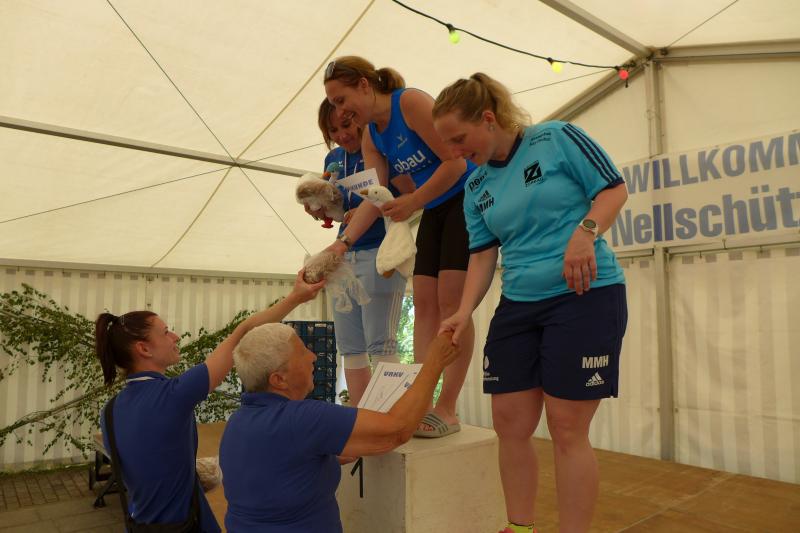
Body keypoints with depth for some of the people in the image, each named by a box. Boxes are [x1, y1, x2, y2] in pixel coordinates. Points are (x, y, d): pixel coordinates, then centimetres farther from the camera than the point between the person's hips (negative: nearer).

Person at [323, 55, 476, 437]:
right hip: (434, 211, 8)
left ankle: (447, 410, -6)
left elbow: (456, 162, -19)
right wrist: (344, 241, -13)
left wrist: (413, 202, -21)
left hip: (469, 199, -8)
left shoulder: (410, 102, -16)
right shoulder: (370, 138, 8)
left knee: (451, 301, -12)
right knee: (424, 303, 2)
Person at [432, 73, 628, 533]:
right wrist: (464, 311, -5)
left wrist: (585, 232, -20)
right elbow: (483, 254, 8)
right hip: (517, 304, 6)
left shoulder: (558, 138, -2)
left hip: (586, 295, -5)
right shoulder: (476, 188, 12)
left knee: (567, 428, -3)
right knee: (510, 425, 6)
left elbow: (615, 189, -2)